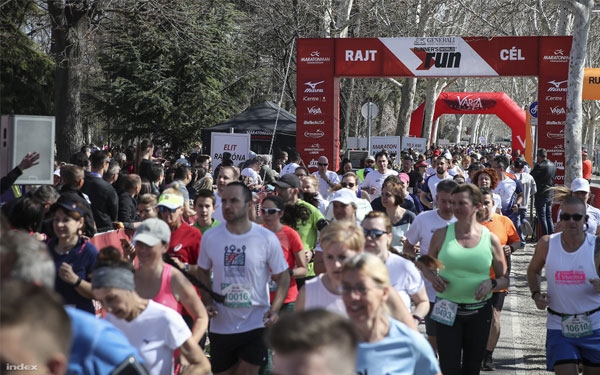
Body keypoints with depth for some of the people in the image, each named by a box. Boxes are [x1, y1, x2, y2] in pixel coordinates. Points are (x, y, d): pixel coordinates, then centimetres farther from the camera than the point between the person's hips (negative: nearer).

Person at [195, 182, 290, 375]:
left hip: (256, 325, -3)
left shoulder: (267, 238, -9)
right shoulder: (210, 237, -2)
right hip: (220, 326, 3)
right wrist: (207, 303, -4)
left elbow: (283, 277, -2)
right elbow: (203, 272, 12)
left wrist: (274, 309, -18)